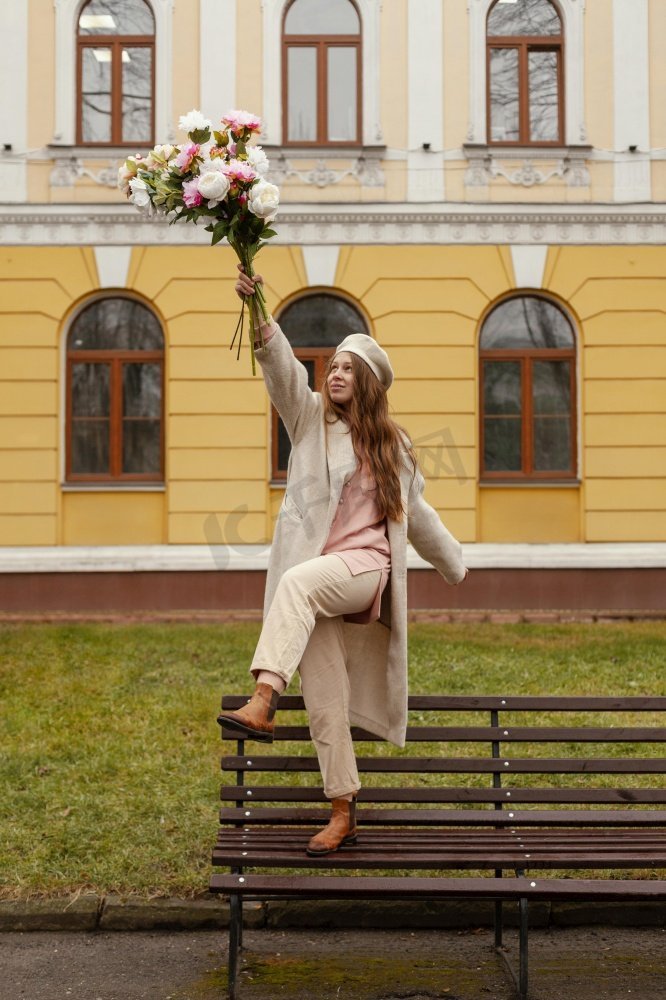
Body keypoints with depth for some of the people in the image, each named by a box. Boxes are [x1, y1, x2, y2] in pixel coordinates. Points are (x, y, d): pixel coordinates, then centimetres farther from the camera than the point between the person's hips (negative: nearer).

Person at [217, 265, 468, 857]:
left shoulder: (392, 446, 14)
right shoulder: (311, 419, 11)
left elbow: (417, 514, 25)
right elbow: (283, 369, -7)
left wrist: (455, 565, 32)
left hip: (366, 567, -2)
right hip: (315, 573, 2)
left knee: (297, 581, -36)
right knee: (324, 701, -1)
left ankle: (263, 703, -47)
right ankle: (343, 813, 9)